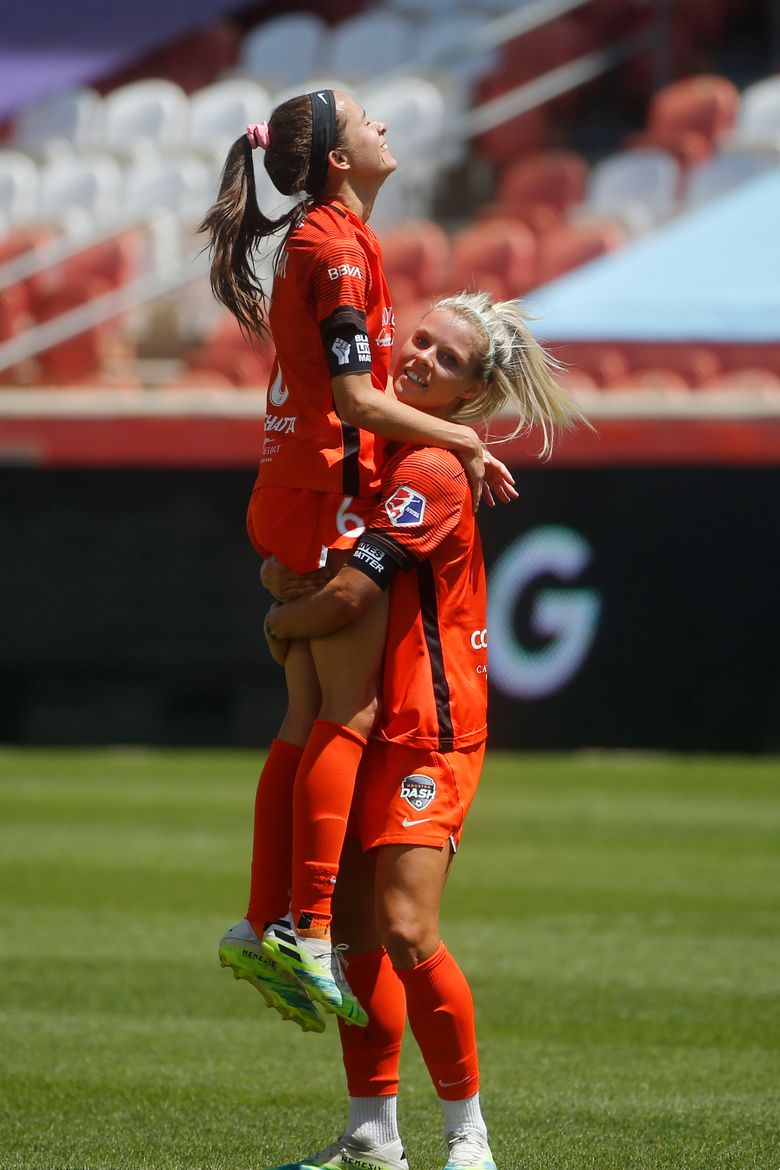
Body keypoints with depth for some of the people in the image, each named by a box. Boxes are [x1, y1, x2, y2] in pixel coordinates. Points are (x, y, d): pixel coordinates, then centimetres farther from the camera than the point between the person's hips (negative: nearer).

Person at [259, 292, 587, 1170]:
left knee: (407, 933, -17)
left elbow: (350, 596, -20)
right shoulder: (389, 451, 14)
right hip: (382, 727, 10)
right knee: (358, 931, 10)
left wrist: (280, 624, -1)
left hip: (428, 734, -10)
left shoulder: (431, 472, -16)